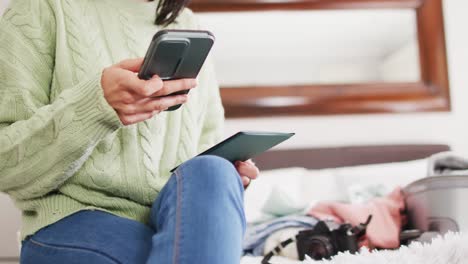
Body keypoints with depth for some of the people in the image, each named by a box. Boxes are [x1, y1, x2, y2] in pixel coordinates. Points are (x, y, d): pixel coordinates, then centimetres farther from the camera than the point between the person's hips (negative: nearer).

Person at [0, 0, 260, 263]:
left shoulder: (189, 27, 17)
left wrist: (227, 176, -3)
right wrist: (96, 105, -20)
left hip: (183, 219, 5)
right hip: (74, 221, -5)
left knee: (210, 172, -29)